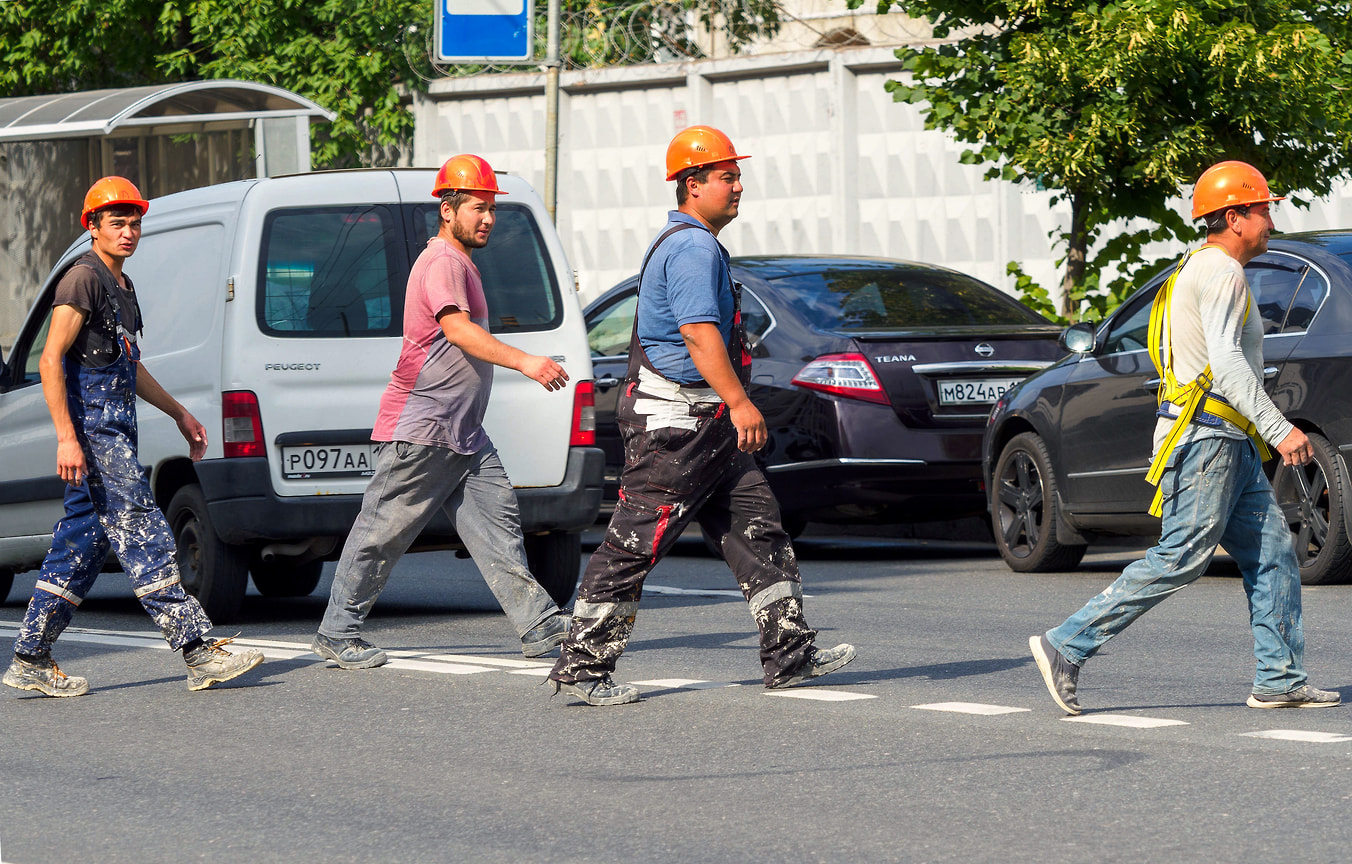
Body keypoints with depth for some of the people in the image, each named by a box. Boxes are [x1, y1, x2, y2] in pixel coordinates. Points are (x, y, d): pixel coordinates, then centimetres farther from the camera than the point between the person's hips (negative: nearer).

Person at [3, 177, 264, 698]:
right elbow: (50, 360, -17)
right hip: (92, 430, -10)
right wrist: (66, 437, -24)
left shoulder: (121, 287, 19)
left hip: (116, 431, 10)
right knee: (145, 537, -12)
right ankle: (198, 651, -15)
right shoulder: (83, 279, -10)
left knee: (82, 547, 9)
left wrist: (180, 414, 33)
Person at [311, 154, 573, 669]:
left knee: (498, 520, 0)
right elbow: (458, 330, -30)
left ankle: (540, 626, -5)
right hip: (419, 429, -10)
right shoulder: (443, 262, -13)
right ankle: (338, 633, 5)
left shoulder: (460, 264, 21)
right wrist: (524, 362, -40)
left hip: (463, 433, 10)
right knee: (382, 534, -3)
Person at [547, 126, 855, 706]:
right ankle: (581, 666, -5)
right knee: (634, 545, -8)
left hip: (707, 427, 11)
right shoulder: (693, 247, -15)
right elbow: (699, 332, -24)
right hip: (676, 423, -11)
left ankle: (790, 655, 11)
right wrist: (740, 403, -26)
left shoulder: (689, 244, 20)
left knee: (758, 528, 9)